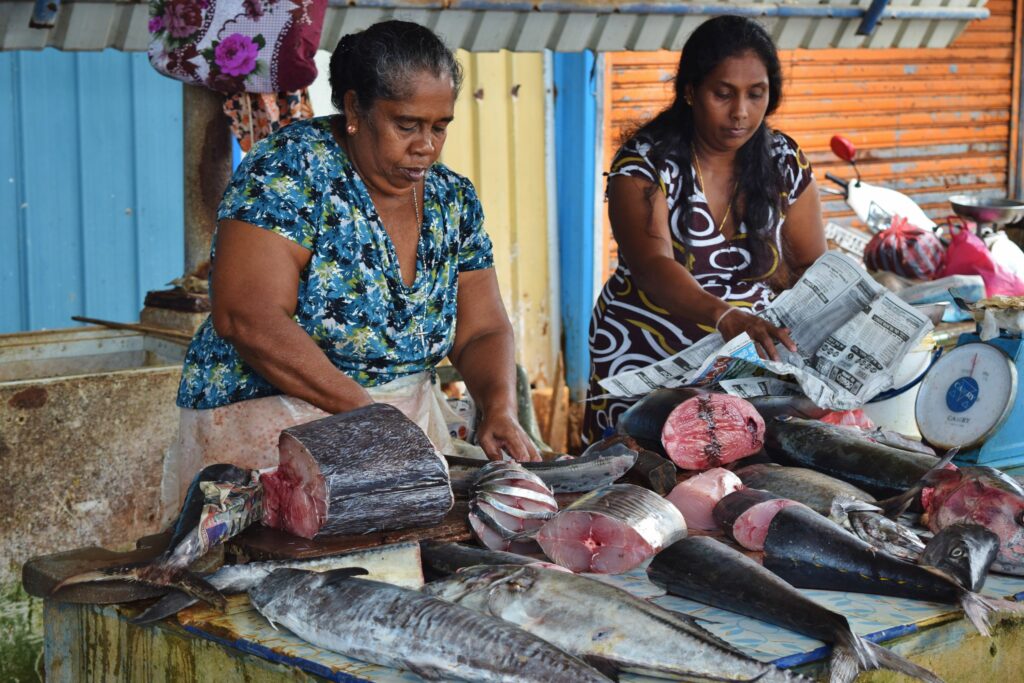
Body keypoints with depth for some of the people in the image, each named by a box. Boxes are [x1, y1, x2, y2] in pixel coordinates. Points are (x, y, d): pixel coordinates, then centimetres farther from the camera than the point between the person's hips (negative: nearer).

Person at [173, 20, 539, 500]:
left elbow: (482, 332, 8)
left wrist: (500, 410, -13)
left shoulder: (455, 200, 6)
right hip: (271, 417, -5)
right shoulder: (291, 168, -13)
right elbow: (248, 319, -23)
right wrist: (369, 412, -26)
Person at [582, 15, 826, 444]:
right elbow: (653, 267, -29)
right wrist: (723, 315, -47)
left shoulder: (784, 163, 1)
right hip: (642, 360, -3)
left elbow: (812, 271, 7)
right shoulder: (644, 164, -13)